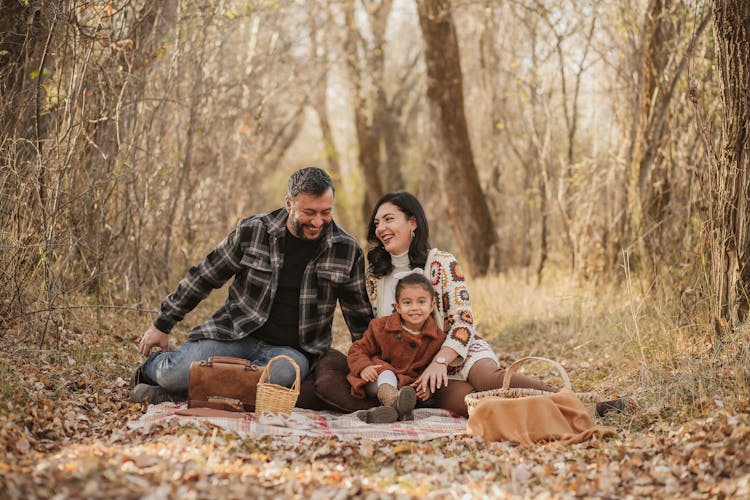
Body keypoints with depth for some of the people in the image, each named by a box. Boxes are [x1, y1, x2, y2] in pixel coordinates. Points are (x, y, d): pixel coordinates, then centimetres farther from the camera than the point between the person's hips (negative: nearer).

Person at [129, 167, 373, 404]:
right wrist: (162, 325, 9)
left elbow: (360, 316, 9)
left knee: (286, 372, -37)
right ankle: (154, 365, 16)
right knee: (176, 373, -25)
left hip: (290, 350, 1)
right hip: (236, 333, 0)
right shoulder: (252, 231, -4)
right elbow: (204, 277, 6)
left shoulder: (347, 250, -2)